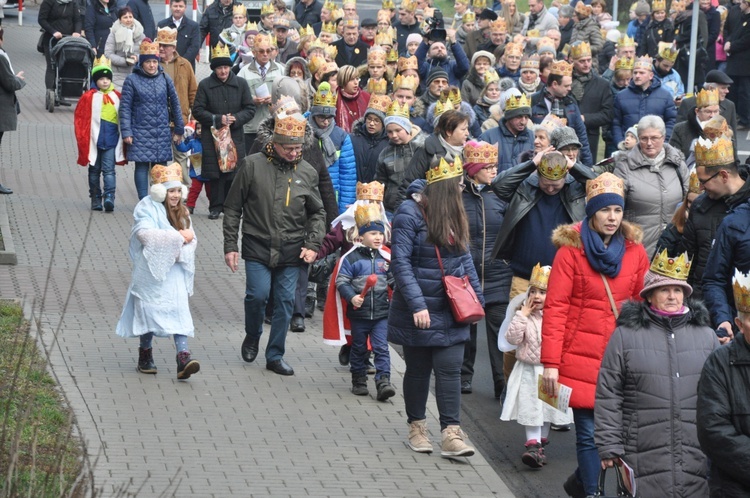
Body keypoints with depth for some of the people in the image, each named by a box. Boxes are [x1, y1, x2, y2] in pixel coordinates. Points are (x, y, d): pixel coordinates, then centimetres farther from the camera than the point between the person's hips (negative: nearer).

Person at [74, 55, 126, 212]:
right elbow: (80, 119, 0)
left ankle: (109, 198, -16)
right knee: (94, 171, 11)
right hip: (94, 140, 0)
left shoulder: (117, 97, 5)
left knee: (108, 170, -8)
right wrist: (83, 139, -4)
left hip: (111, 141, 0)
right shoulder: (89, 97, -2)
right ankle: (95, 199, 18)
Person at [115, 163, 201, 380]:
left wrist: (181, 249, -18)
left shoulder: (181, 212, 12)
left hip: (174, 271, 5)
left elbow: (191, 240, 5)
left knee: (178, 310, -7)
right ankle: (145, 355, 22)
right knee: (149, 309, 5)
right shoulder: (147, 208, -9)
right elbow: (146, 234, -26)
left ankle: (183, 355, -17)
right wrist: (178, 236, -22)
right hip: (150, 270, -5)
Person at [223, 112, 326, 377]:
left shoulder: (307, 172, 5)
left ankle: (275, 355, 17)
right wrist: (230, 245, -2)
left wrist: (313, 244, 1)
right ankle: (252, 337, 17)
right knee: (258, 295, -13)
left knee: (285, 301, 3)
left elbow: (317, 213, 15)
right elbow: (233, 208, 1)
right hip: (258, 248, -3)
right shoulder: (253, 165, -3)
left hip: (291, 252, 3)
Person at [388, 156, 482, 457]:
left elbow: (464, 257, 15)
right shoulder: (410, 214, -14)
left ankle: (451, 433, -5)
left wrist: (476, 297, 10)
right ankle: (417, 427, 25)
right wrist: (417, 304, -23)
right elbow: (400, 262, -18)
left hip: (450, 311, 5)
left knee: (450, 369, -3)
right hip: (420, 311, -5)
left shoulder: (453, 214, 8)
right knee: (418, 370, 9)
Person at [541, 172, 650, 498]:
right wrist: (551, 363, -11)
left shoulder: (634, 250, 7)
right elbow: (555, 308, -6)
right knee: (590, 434, -4)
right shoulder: (571, 249, -3)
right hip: (582, 358, -3)